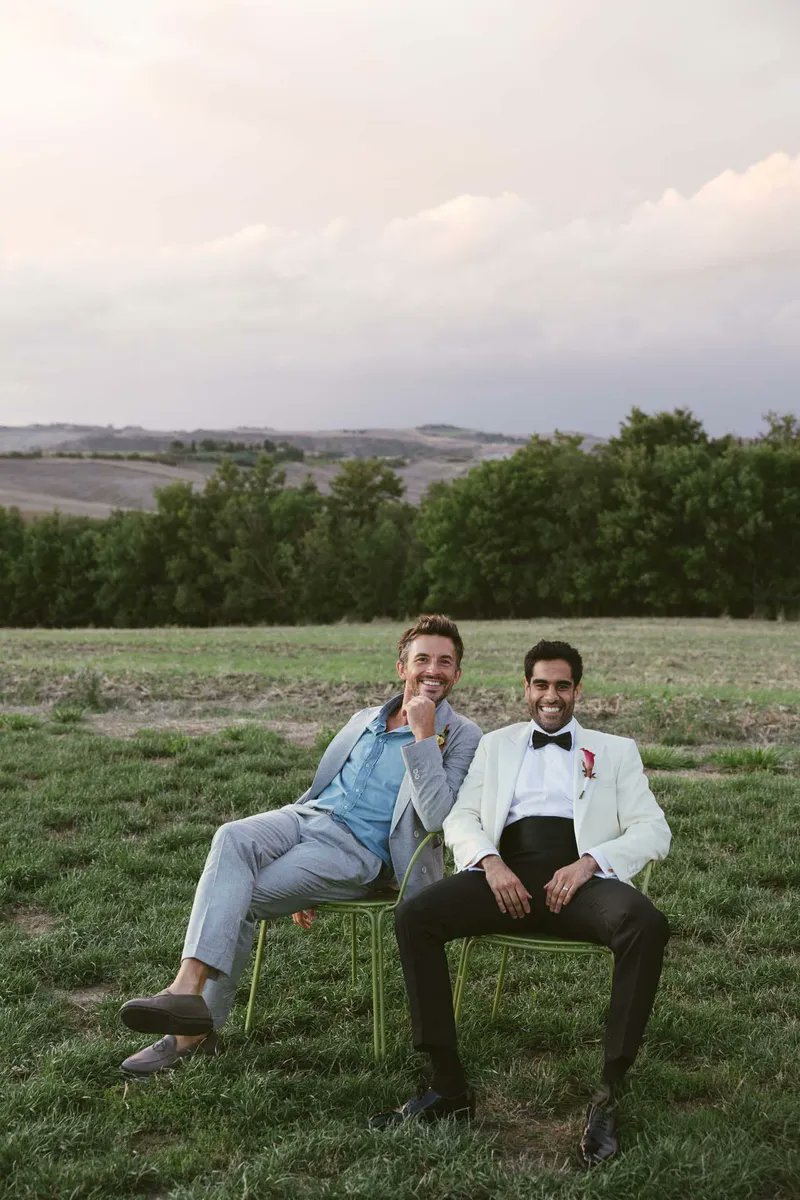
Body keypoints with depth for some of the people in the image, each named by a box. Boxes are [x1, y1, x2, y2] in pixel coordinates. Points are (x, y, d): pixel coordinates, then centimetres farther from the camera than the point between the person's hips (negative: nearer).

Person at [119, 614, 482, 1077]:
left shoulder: (462, 737, 3)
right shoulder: (364, 720, 23)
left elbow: (436, 817, -12)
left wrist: (423, 735, -15)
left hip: (360, 851, -5)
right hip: (307, 815, 5)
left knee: (242, 899, -22)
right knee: (233, 837, -28)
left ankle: (198, 1029, -13)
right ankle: (188, 989, -32)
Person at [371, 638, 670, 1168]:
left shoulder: (615, 751, 22)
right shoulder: (496, 745, 27)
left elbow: (653, 830, 11)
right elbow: (460, 819, 16)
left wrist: (589, 862, -8)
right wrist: (490, 861, -7)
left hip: (580, 876, -1)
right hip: (505, 872, 2)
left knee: (648, 925, -35)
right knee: (413, 916, -25)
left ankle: (609, 1095, -25)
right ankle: (450, 1087, -18)